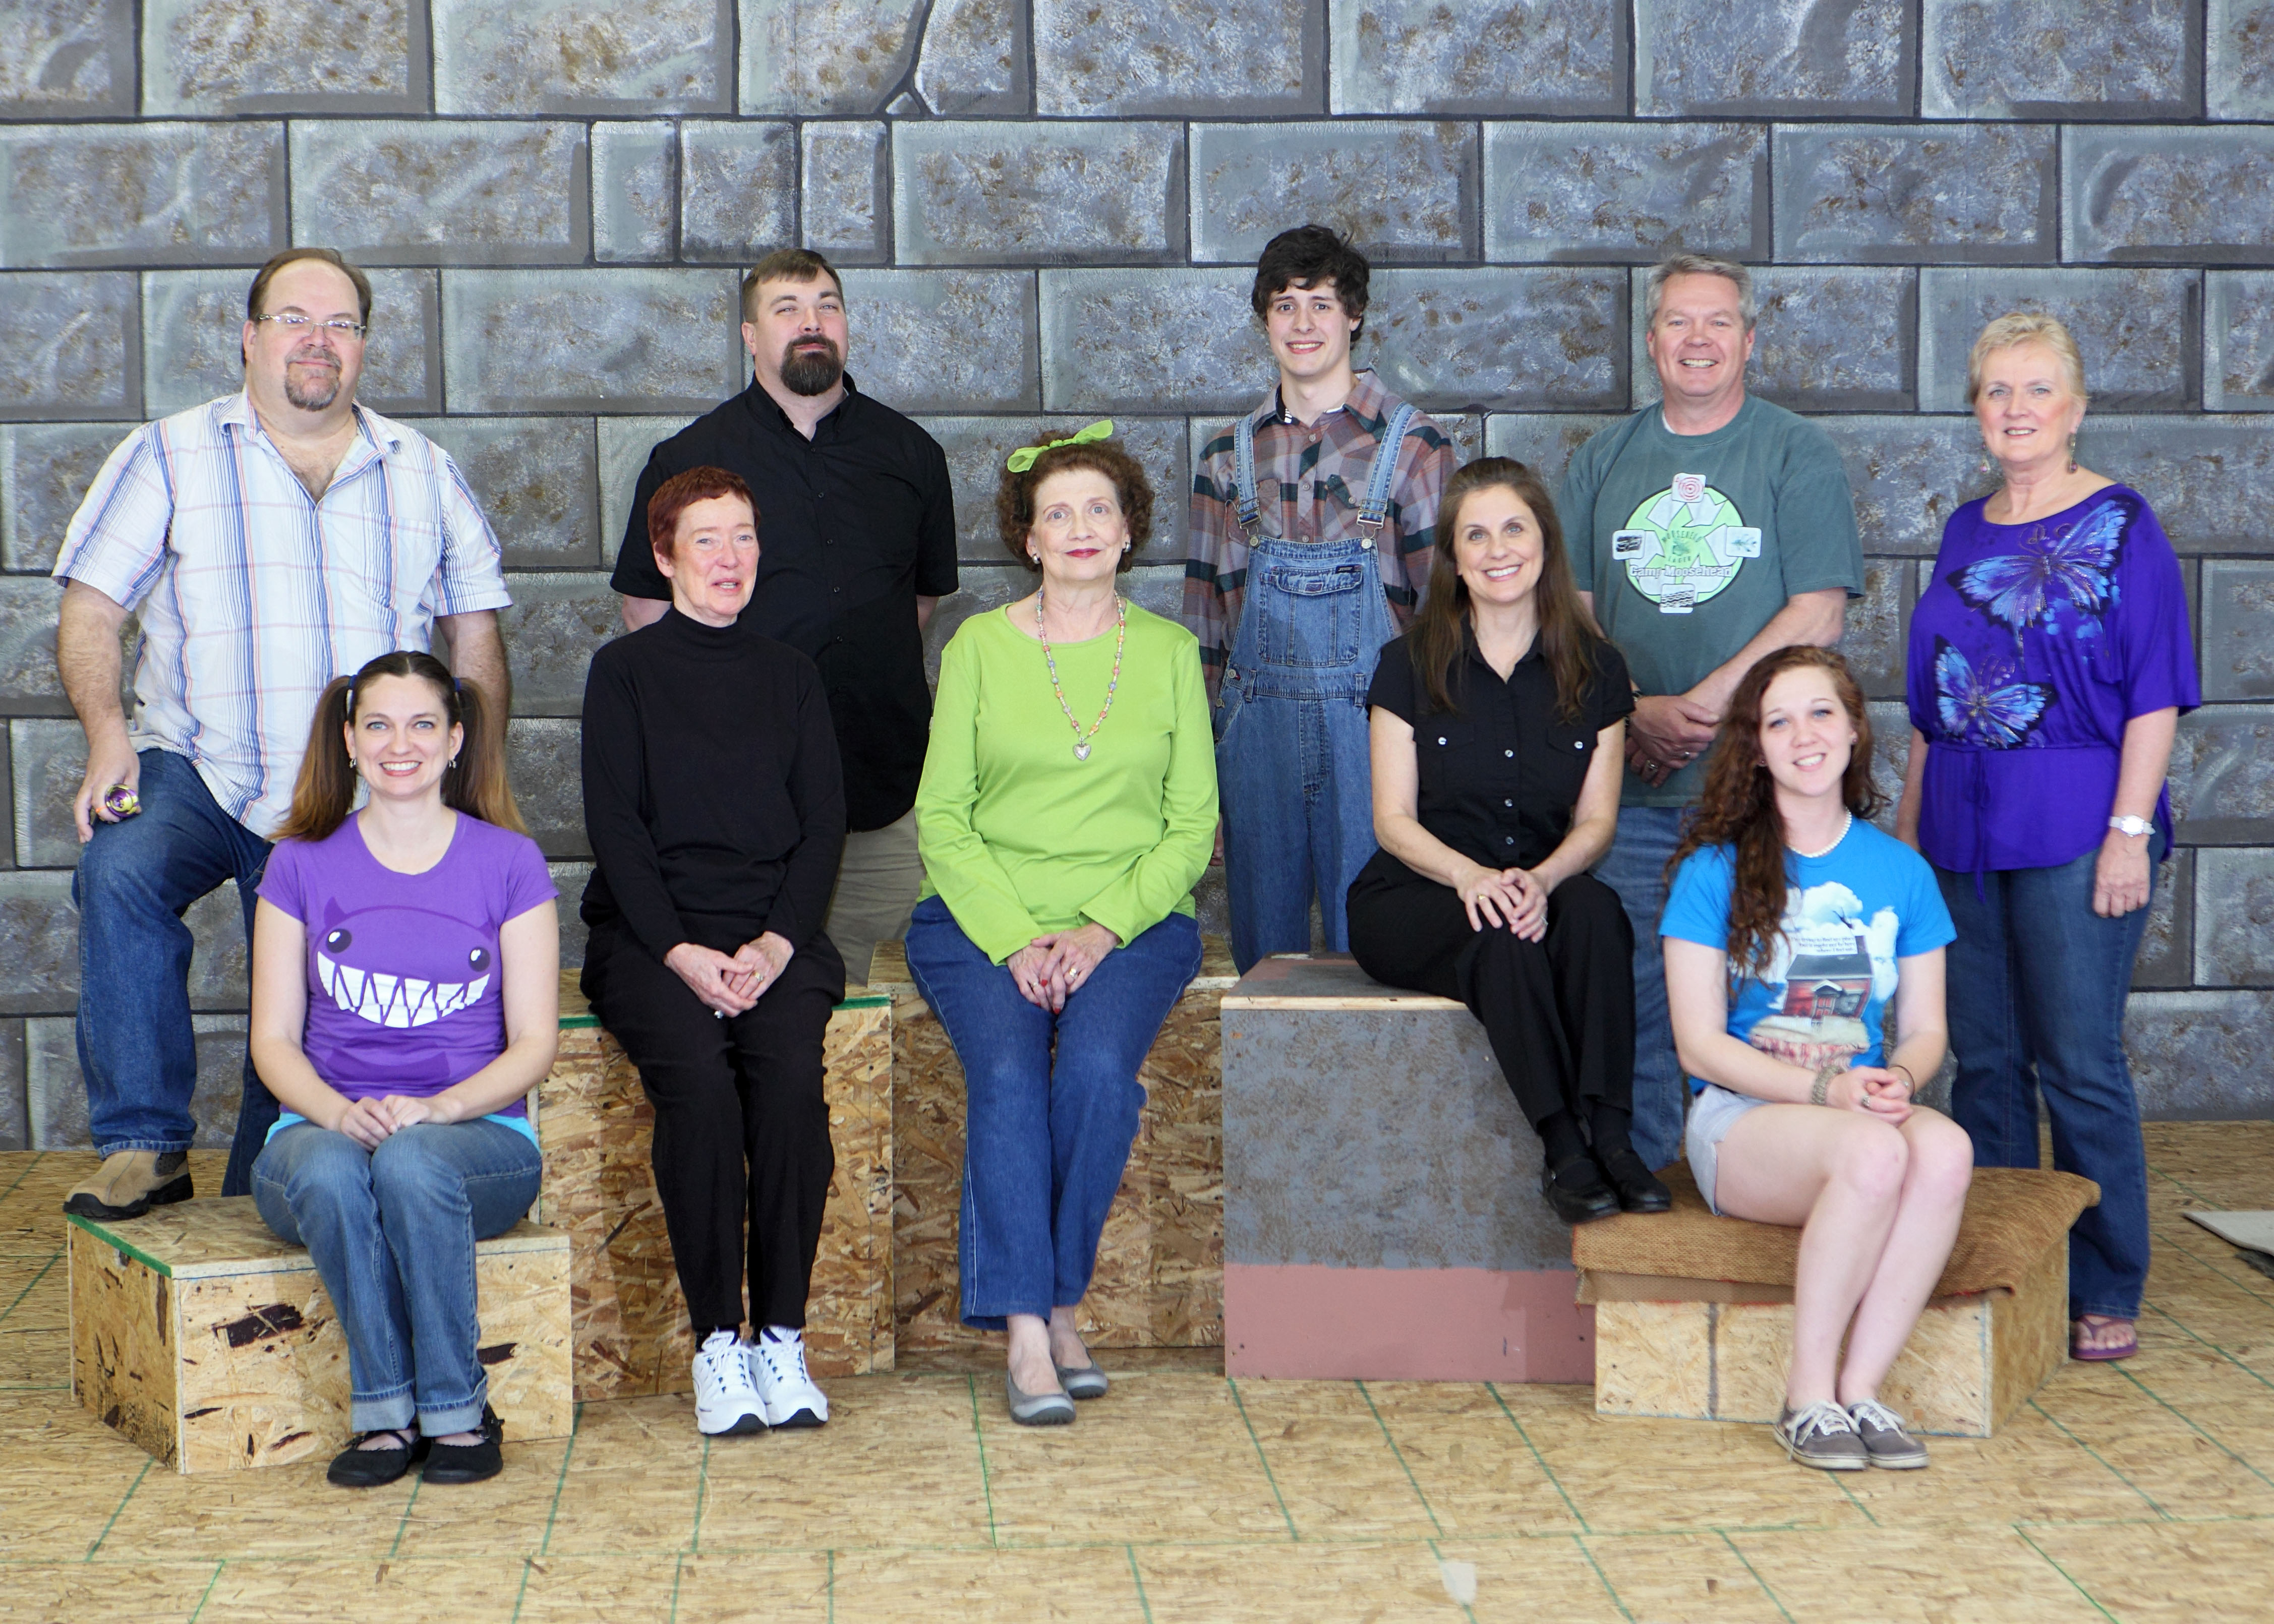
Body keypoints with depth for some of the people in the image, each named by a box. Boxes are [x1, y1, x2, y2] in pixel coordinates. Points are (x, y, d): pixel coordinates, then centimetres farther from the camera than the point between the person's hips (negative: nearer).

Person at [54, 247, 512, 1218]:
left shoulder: (424, 474, 14)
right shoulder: (169, 457, 8)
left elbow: (476, 636, 16)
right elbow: (90, 612, 3)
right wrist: (108, 733, -15)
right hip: (196, 774, -2)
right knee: (121, 874, -31)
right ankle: (144, 1147, -23)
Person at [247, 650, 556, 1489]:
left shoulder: (509, 862, 6)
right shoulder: (303, 863, 9)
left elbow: (534, 1043, 2)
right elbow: (274, 1038, 6)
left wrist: (435, 1109, -17)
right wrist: (336, 1112, -16)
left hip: (476, 1132, -1)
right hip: (324, 1126, 1)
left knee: (412, 1164, -37)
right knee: (330, 1171, -36)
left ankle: (456, 1409, -22)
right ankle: (387, 1411, -24)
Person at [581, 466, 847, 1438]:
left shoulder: (790, 676, 17)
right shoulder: (626, 671, 8)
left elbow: (822, 825, 10)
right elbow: (615, 826, 0)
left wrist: (778, 942, -8)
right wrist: (680, 950, -14)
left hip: (775, 933, 2)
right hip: (648, 934, -2)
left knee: (790, 1075, -29)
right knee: (698, 1078, -31)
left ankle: (782, 1337, -21)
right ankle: (716, 1341, -22)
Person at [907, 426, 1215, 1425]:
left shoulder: (1169, 652, 11)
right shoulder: (979, 648, 7)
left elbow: (1192, 826, 7)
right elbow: (942, 817, 2)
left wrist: (1102, 929, -9)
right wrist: (1017, 938, -11)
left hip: (1131, 920, 1)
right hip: (983, 918, 0)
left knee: (1096, 1069, -29)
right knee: (1007, 1072, -29)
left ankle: (1054, 1299, -14)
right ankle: (1030, 1330, -27)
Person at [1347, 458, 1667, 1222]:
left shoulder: (1595, 670, 7)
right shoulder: (1412, 665, 2)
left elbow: (1596, 821, 4)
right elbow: (1394, 821, -2)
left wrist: (1543, 878, -19)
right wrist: (1471, 876, -22)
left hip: (1541, 891, 2)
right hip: (1411, 900, -2)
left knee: (1595, 908, -32)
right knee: (1499, 935, -35)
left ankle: (1608, 1135, -37)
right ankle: (1566, 1149, -35)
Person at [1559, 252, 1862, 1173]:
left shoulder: (1797, 454, 3)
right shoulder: (1603, 463, 13)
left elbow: (1818, 615, -5)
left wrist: (1705, 704, -14)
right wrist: (1635, 711, -8)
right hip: (1634, 785, 3)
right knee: (1631, 993, 4)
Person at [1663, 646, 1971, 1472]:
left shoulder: (1901, 873, 11)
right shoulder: (1714, 870, 0)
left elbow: (1926, 1028, 11)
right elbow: (1699, 1044, -5)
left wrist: (1900, 1079, -13)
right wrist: (1824, 1088, -17)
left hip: (1866, 1106, 3)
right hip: (1742, 1117, -3)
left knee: (1945, 1148, -33)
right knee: (1874, 1152, -36)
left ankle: (1860, 1387, -25)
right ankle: (1808, 1396, -23)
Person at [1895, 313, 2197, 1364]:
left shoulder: (2119, 526, -3)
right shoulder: (1964, 535, 14)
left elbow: (2156, 693, -8)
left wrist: (2130, 830, -15)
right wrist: (1906, 827, 15)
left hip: (2075, 833, -5)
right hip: (1965, 835, 6)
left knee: (2080, 1067, -3)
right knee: (1985, 1063, 9)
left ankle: (2104, 1295, 8)